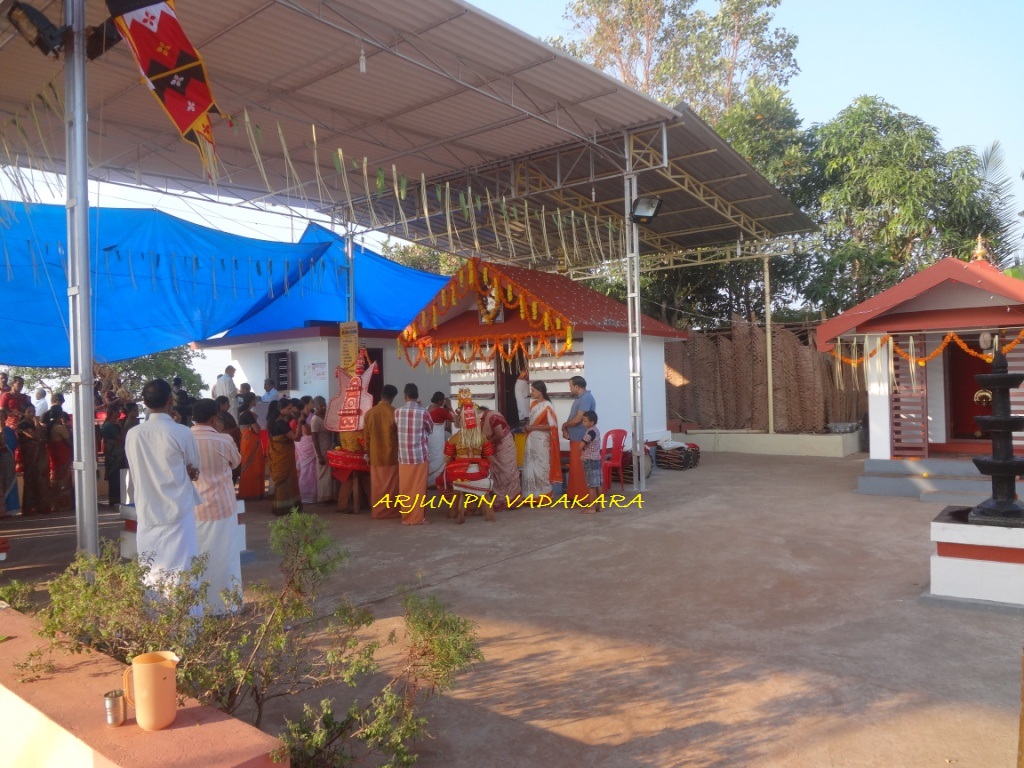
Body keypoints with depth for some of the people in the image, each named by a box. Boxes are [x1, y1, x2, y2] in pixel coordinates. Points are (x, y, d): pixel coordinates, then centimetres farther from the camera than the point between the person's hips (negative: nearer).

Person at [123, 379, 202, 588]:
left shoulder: (132, 434, -1)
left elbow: (136, 474, 8)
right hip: (178, 512, -4)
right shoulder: (182, 433, -11)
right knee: (179, 573, 1)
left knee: (149, 576, 10)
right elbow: (194, 469, 2)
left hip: (147, 513, 4)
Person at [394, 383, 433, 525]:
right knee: (418, 488, 4)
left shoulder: (398, 412, -1)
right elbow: (430, 429, 8)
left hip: (403, 456, 3)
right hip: (419, 455, -3)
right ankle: (417, 517, 8)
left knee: (405, 488, 9)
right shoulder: (423, 412, -9)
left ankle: (406, 517, 17)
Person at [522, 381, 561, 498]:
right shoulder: (533, 403, 10)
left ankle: (543, 496, 10)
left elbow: (552, 425, -19)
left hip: (541, 441, -8)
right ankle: (532, 496, 18)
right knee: (530, 467, 10)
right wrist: (527, 426, 2)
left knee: (541, 467, 0)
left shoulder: (547, 406, -14)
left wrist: (533, 427, -16)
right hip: (531, 440, 8)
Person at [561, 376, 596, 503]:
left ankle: (584, 497, 0)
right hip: (575, 439, 10)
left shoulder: (586, 398, -16)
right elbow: (572, 418, 17)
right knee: (575, 468, 14)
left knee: (580, 469, -6)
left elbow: (577, 419, -22)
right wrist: (565, 430, -2)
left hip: (582, 440, -10)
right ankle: (576, 495, 21)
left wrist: (564, 425, -5)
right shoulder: (579, 398, 17)